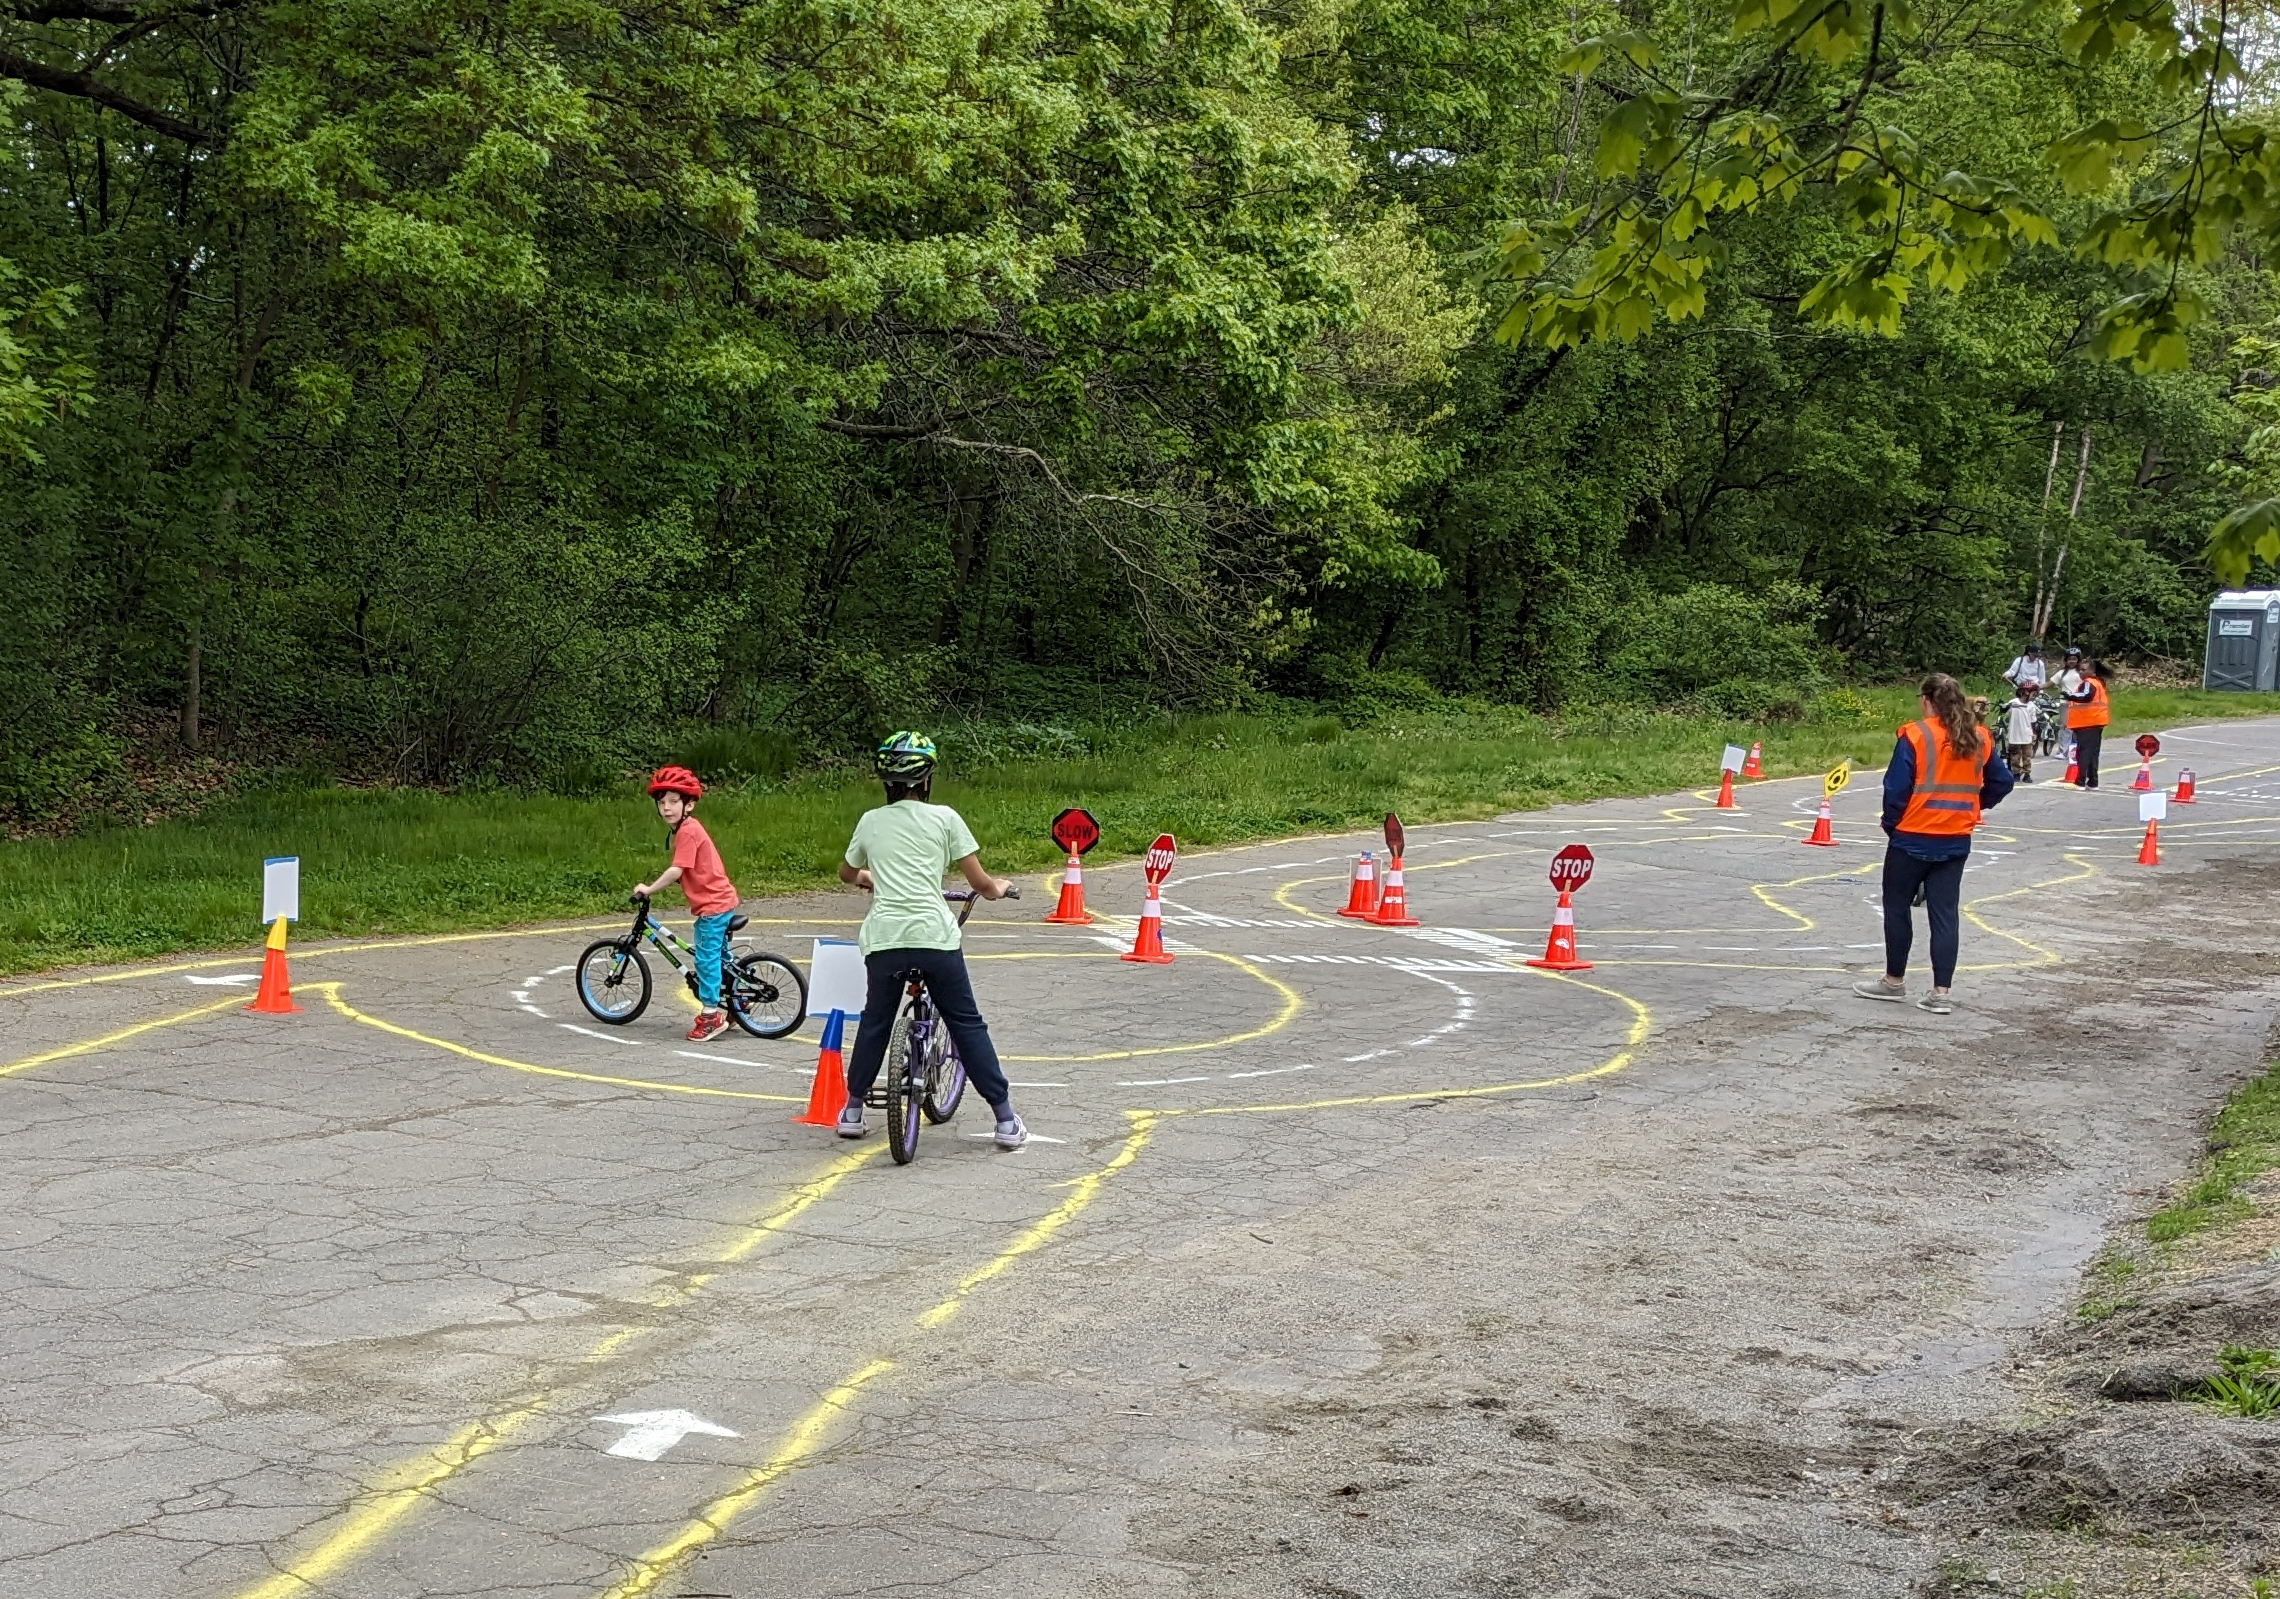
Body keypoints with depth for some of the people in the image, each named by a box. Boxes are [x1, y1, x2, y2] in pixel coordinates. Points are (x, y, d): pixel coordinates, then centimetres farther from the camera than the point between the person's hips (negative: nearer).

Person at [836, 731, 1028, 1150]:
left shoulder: (870, 821, 14)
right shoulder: (944, 818, 5)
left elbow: (846, 873, 33)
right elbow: (981, 884, 4)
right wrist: (998, 888, 27)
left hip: (883, 939, 2)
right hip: (934, 937, -2)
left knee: (875, 1022, 20)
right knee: (967, 1024, 6)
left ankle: (852, 1111, 27)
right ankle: (1006, 1120, 7)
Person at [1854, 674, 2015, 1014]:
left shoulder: (1915, 737, -14)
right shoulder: (1979, 739, 2)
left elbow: (1896, 788, -14)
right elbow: (2001, 782, 9)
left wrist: (1891, 825, 0)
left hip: (1912, 837, -5)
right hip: (1957, 842, 5)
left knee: (1897, 907, 11)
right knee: (1945, 913, 7)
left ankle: (1894, 981, 21)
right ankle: (1940, 992, 4)